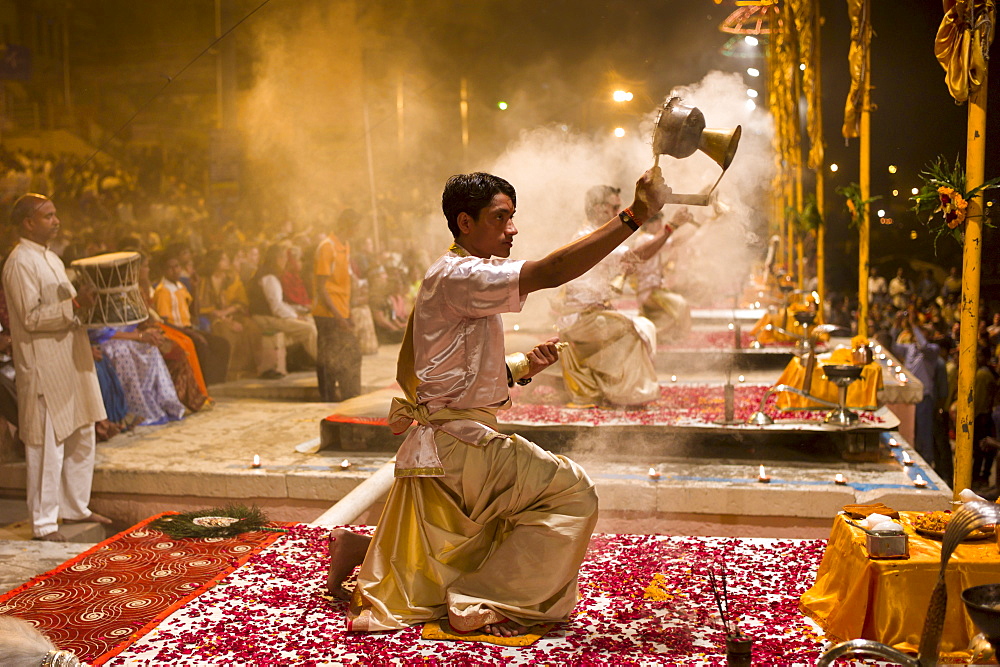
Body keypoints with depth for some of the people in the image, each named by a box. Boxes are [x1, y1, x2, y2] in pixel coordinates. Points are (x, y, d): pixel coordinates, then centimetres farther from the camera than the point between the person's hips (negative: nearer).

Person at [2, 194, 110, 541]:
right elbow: (31, 318, -19)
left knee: (82, 439, 15)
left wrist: (87, 301, 6)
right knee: (48, 446, -3)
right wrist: (75, 304, -24)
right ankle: (43, 521, 8)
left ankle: (75, 507, 29)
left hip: (71, 362, 9)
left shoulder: (51, 258, 16)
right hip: (44, 367, -9)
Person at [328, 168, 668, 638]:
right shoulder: (458, 275, -15)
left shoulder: (455, 279, 18)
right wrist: (633, 216, -30)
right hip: (457, 443, -10)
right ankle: (479, 605, -9)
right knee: (572, 494, -13)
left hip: (441, 450, 10)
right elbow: (551, 272, -29)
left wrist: (523, 368, 3)